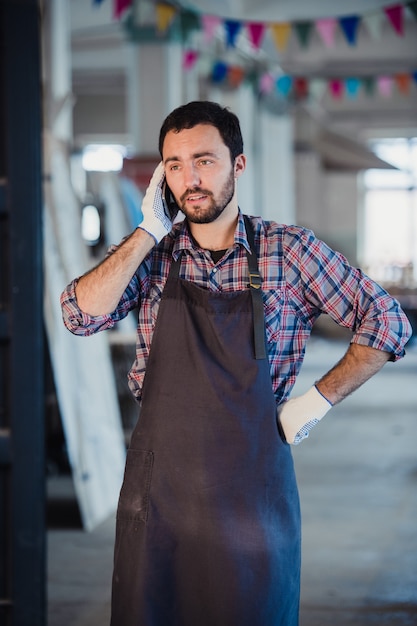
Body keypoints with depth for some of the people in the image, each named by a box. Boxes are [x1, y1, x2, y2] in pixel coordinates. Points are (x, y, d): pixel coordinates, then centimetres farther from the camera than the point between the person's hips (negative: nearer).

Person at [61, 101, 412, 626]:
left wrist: (317, 401, -5)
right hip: (159, 481, 2)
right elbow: (81, 315, -12)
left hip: (253, 481, -1)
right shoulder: (150, 255, 4)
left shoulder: (288, 251, -2)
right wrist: (150, 231, -9)